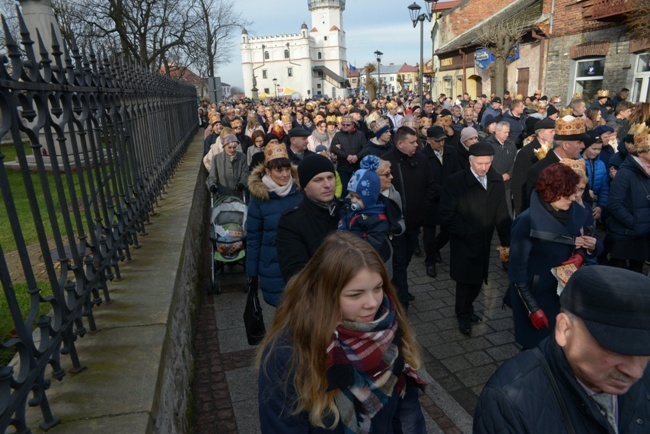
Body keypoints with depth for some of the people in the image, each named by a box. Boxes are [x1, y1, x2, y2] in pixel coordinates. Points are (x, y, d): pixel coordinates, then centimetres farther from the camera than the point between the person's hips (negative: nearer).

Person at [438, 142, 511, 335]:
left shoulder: (496, 181, -2)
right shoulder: (456, 181, -16)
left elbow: (501, 213, 1)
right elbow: (445, 213, -15)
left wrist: (506, 240, -5)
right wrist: (465, 232, -18)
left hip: (484, 241, 4)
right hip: (464, 242, -4)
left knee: (478, 278, 14)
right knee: (465, 280, 6)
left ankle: (467, 307, 38)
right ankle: (463, 315, 28)